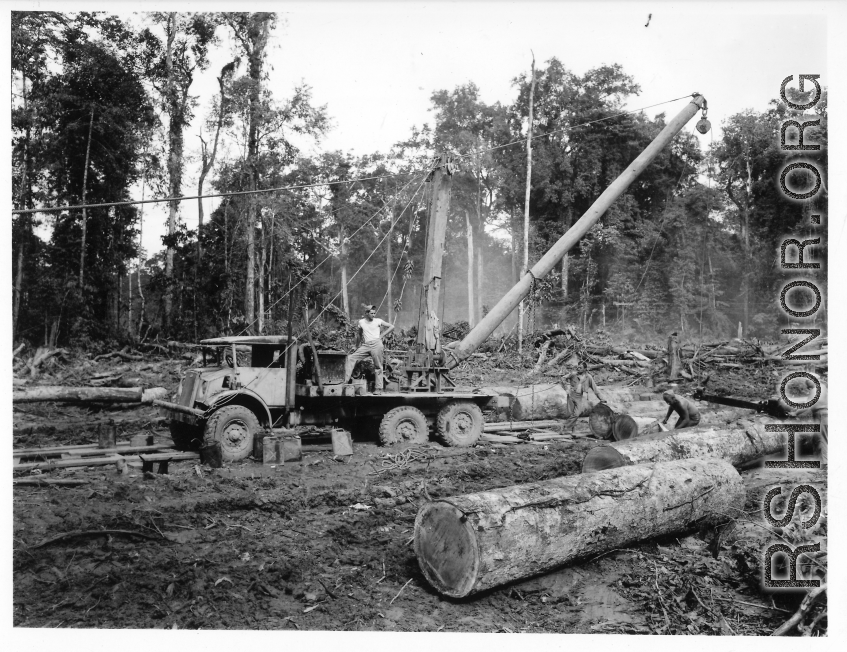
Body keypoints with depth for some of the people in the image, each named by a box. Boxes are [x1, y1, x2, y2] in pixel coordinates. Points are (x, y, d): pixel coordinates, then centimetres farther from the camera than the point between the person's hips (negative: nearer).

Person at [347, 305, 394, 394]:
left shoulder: (378, 321, 3)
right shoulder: (361, 322, 10)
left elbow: (391, 327, 5)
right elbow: (358, 334, 23)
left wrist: (381, 336, 0)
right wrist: (357, 346, 21)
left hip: (376, 344, -3)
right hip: (365, 345, 3)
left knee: (378, 366, 0)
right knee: (351, 358, -11)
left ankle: (379, 388, 5)